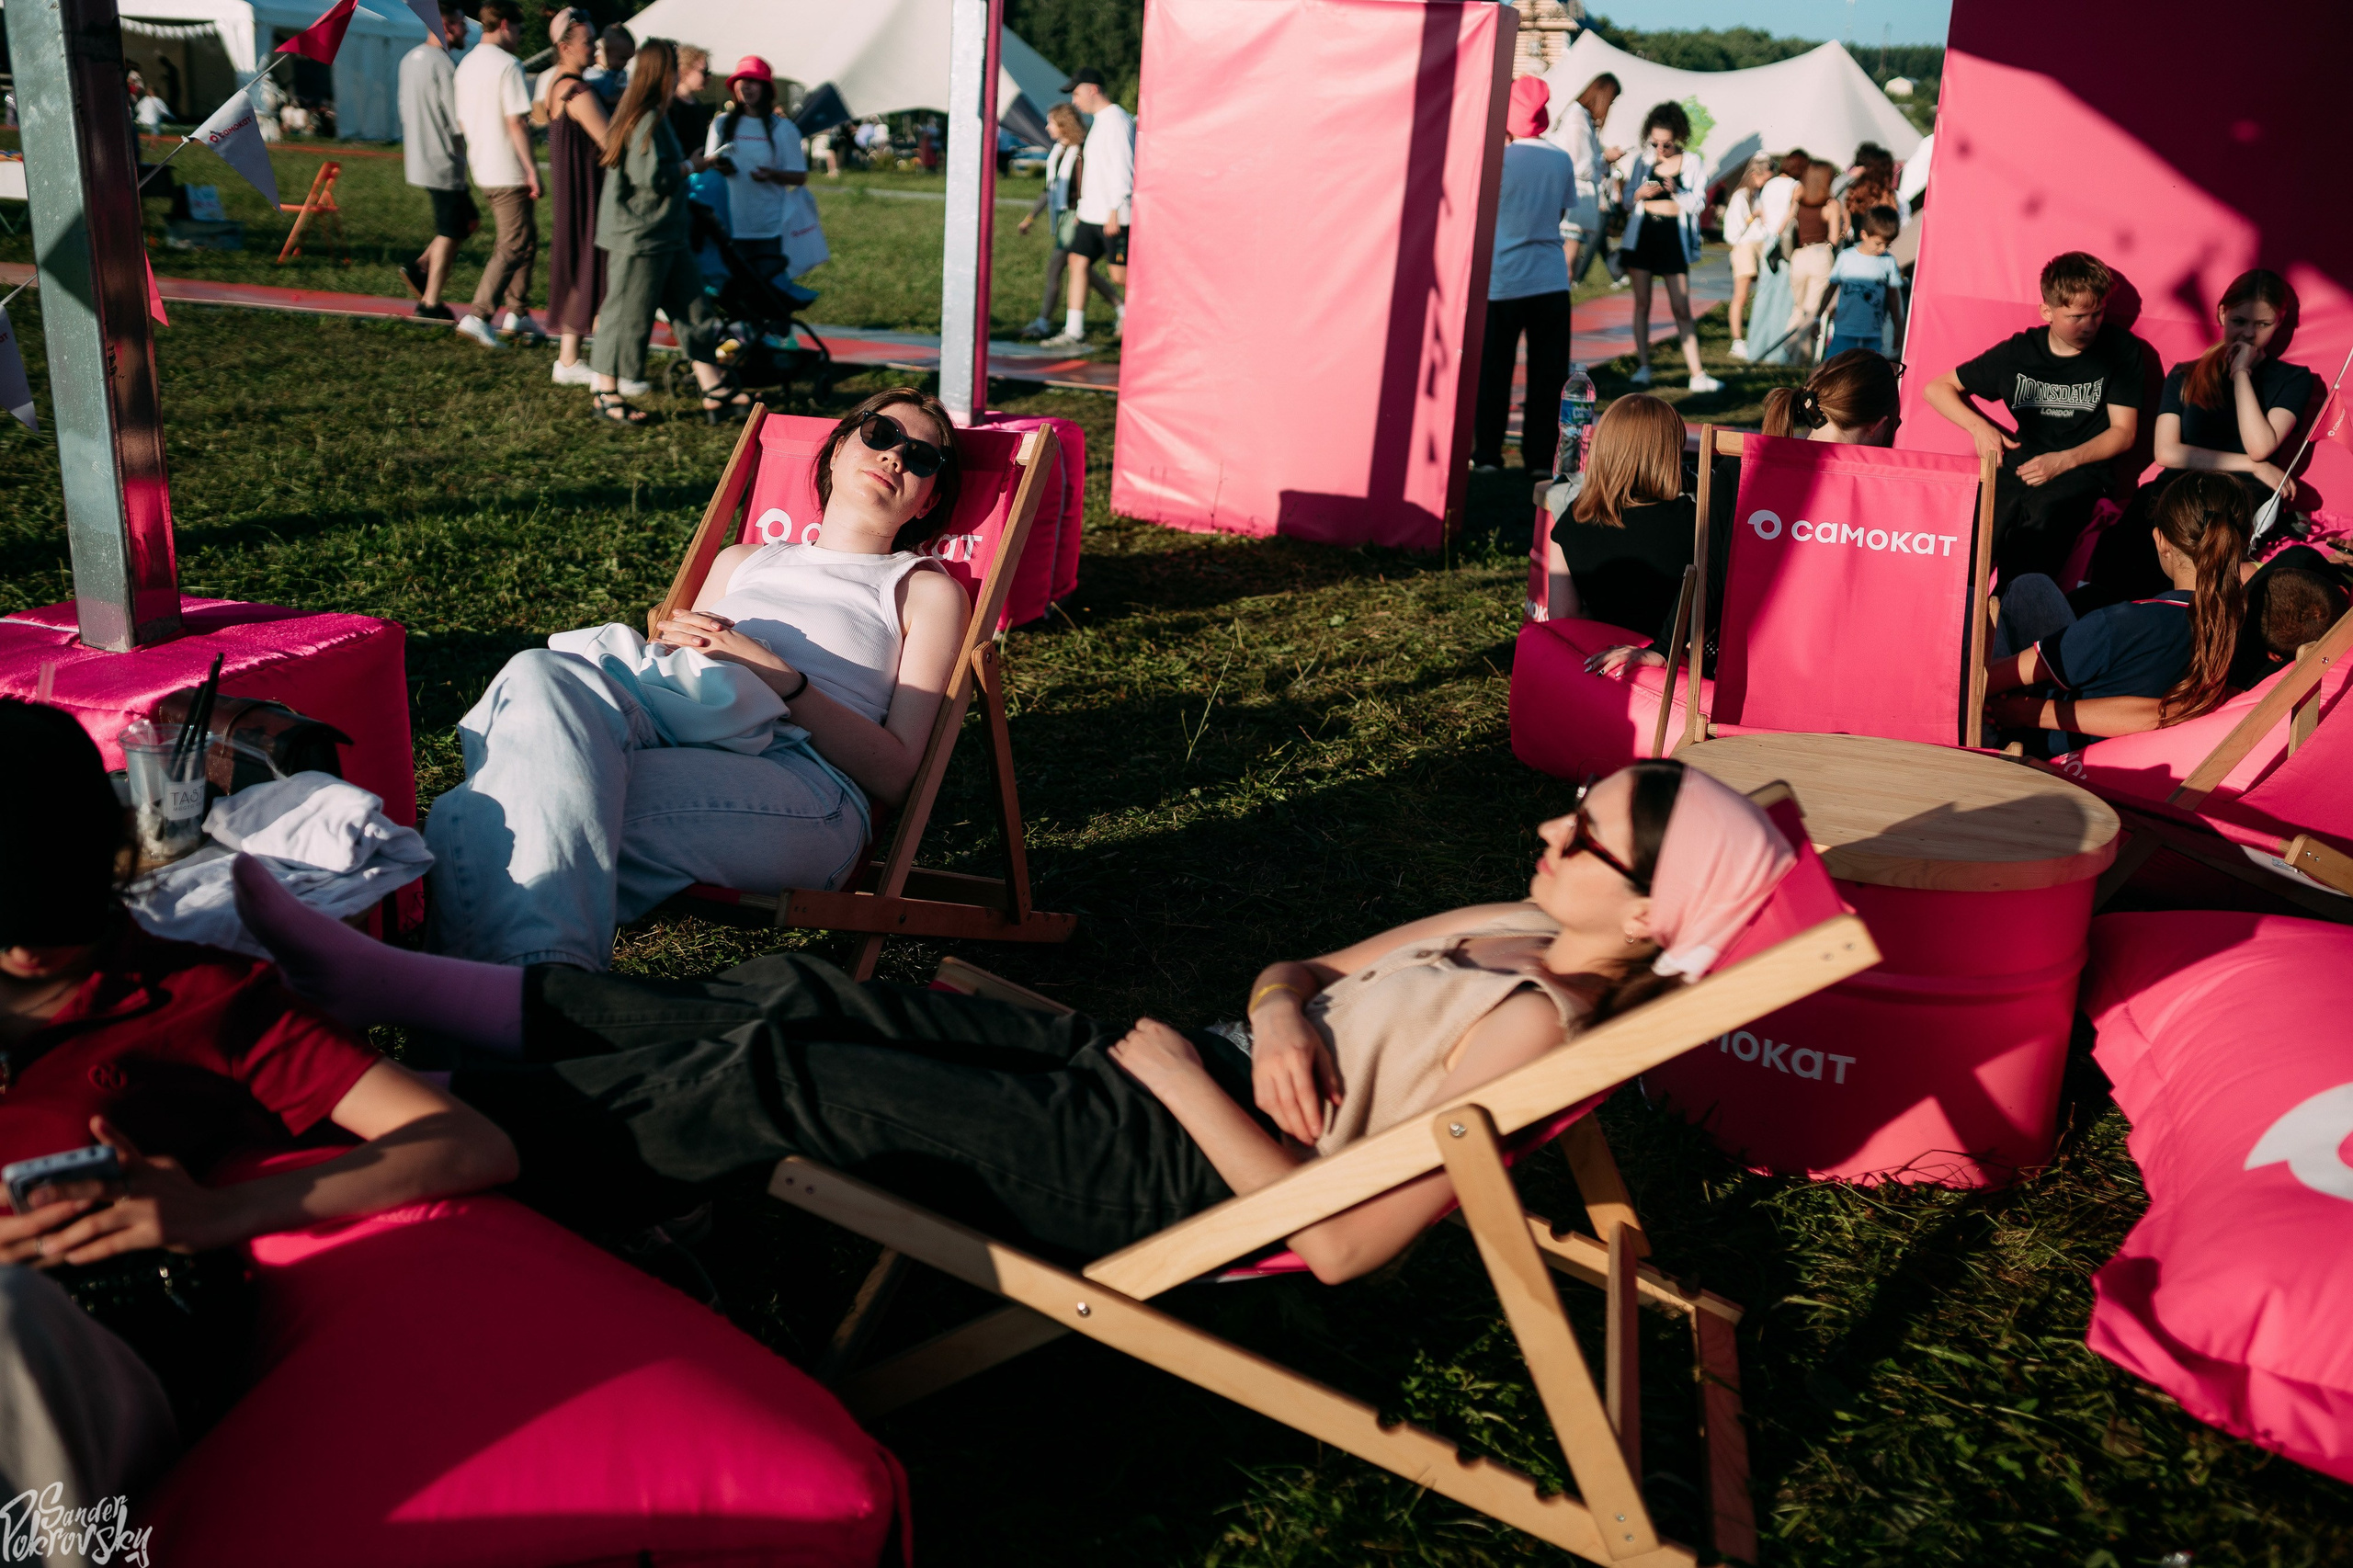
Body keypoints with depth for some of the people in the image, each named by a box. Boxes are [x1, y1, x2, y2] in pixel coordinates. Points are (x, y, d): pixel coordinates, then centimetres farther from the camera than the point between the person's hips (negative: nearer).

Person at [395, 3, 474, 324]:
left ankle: (420, 267, 11)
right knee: (449, 234, 1)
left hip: (418, 161, 9)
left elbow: (405, 112, 17)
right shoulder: (445, 65, -17)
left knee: (470, 220, 19)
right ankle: (430, 302, 6)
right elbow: (461, 125, -19)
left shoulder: (410, 59, 11)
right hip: (444, 164, -9)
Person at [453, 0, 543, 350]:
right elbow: (517, 123, -19)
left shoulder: (466, 64, 13)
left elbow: (462, 121, 17)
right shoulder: (508, 65, -14)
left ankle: (518, 311, 22)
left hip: (483, 170, 9)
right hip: (509, 172, -9)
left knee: (525, 239, 19)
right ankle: (478, 316, -10)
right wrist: (532, 169, -15)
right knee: (514, 246, -4)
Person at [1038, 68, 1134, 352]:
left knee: (1119, 274, -9)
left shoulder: (1116, 120, -12)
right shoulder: (1098, 122, 18)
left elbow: (1122, 169, -18)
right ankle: (1073, 333, 4)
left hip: (1114, 216, -10)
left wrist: (1115, 211, -22)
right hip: (1091, 212, 10)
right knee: (1077, 262, 4)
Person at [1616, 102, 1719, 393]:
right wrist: (1640, 194, -14)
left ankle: (1697, 374, -3)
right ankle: (1642, 367, 8)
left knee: (1682, 309, -4)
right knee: (1642, 303, 2)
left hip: (1673, 240, -2)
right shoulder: (1644, 160, 6)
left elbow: (1699, 203, -3)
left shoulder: (1691, 162, 2)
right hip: (1642, 237, 2)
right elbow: (1627, 200, 8)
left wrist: (1677, 192, -20)